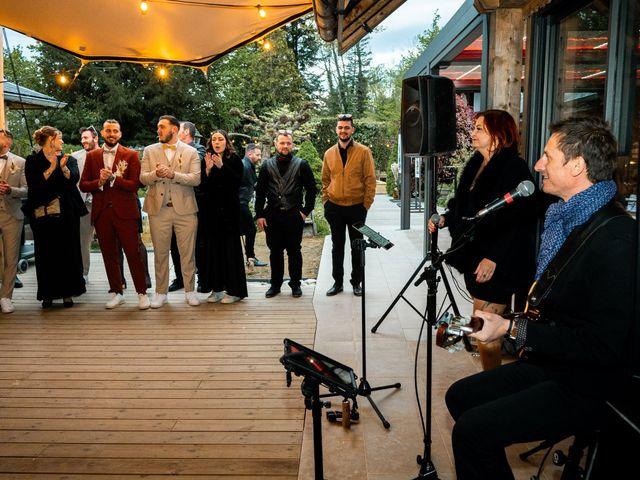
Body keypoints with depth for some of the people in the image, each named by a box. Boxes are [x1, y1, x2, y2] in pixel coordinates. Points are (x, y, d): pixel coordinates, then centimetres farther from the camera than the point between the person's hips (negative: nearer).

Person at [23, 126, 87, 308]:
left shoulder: (68, 159, 10)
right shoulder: (33, 161, 5)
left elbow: (74, 178, -7)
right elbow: (33, 185, -8)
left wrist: (64, 167, -25)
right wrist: (51, 168, -15)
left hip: (66, 214, 1)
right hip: (42, 214, -1)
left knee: (68, 252, 2)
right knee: (45, 254, 3)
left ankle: (67, 292, 10)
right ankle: (48, 294, 13)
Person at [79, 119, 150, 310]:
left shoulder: (131, 155, 2)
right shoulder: (92, 156, 12)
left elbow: (134, 184, -8)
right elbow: (83, 185, 8)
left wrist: (112, 178, -15)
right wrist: (99, 182, -11)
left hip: (124, 211, -3)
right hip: (101, 213, 3)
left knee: (133, 253, -4)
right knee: (109, 255, 9)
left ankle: (142, 293, 5)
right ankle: (116, 293, 20)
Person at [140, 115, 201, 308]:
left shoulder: (191, 152, 5)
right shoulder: (149, 151, 11)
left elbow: (196, 178, -7)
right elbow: (142, 178, 3)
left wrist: (173, 174, -19)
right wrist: (155, 173, -17)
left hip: (184, 209, -1)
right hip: (158, 209, 2)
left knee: (188, 253, 4)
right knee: (160, 253, 7)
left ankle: (190, 291, 15)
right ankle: (160, 293, 17)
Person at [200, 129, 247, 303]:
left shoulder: (234, 159, 0)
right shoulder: (207, 160, 9)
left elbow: (237, 180, -11)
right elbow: (203, 186, 4)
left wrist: (222, 167, -19)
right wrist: (208, 170, -11)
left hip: (229, 209, -4)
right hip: (212, 210, 4)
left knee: (230, 247, -3)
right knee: (214, 247, 5)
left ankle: (234, 290, 4)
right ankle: (217, 288, 14)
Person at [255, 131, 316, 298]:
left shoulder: (301, 165, 2)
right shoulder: (267, 166, 8)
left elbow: (311, 189, 4)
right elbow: (260, 192, 8)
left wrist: (306, 211, -3)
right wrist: (259, 215, 1)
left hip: (294, 215, -2)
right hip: (272, 216, 2)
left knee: (294, 251, 6)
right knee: (275, 251, 9)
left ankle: (295, 284, 18)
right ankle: (275, 283, 21)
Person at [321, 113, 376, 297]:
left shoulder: (363, 151, -4)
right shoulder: (329, 153, 6)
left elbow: (370, 180, -5)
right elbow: (325, 180, 12)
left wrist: (366, 205, -10)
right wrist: (326, 202, 4)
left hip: (356, 207, -3)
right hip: (334, 207, 3)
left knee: (356, 247, 7)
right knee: (337, 246, 10)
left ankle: (356, 282, 19)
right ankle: (337, 282, 20)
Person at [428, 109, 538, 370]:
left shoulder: (514, 168, -13)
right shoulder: (475, 165, 12)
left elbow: (519, 219, -19)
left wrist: (494, 258, -22)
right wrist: (445, 219, 3)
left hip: (497, 263, -8)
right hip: (473, 253, 8)